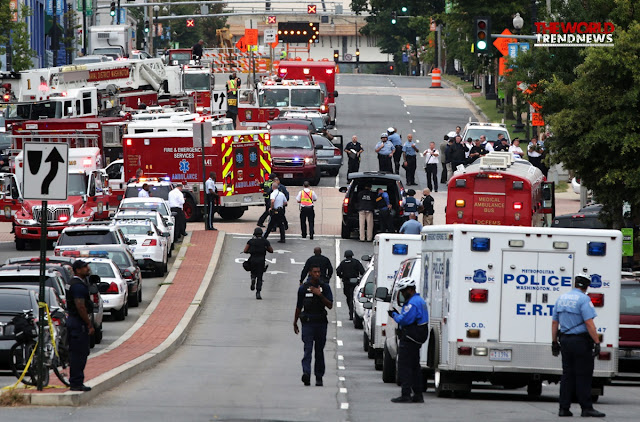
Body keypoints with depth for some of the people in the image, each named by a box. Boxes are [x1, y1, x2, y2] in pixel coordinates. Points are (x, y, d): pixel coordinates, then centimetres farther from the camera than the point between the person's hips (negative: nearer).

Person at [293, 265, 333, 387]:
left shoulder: (325, 287, 6)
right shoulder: (303, 288, 6)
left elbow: (330, 305, -1)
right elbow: (299, 307, 14)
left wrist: (320, 295, -14)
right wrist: (295, 323, 18)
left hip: (321, 322, 1)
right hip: (307, 322, -1)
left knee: (319, 351, 7)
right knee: (308, 349, -14)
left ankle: (319, 377, 13)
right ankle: (306, 373, -28)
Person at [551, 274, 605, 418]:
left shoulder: (561, 299, 11)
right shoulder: (583, 299, -11)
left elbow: (554, 322, 15)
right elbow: (589, 323, -18)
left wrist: (554, 342, 21)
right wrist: (597, 342, -17)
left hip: (565, 340, 6)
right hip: (581, 340, -6)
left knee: (567, 374, 9)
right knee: (583, 375, -3)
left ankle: (564, 408, 5)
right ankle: (586, 408, -2)